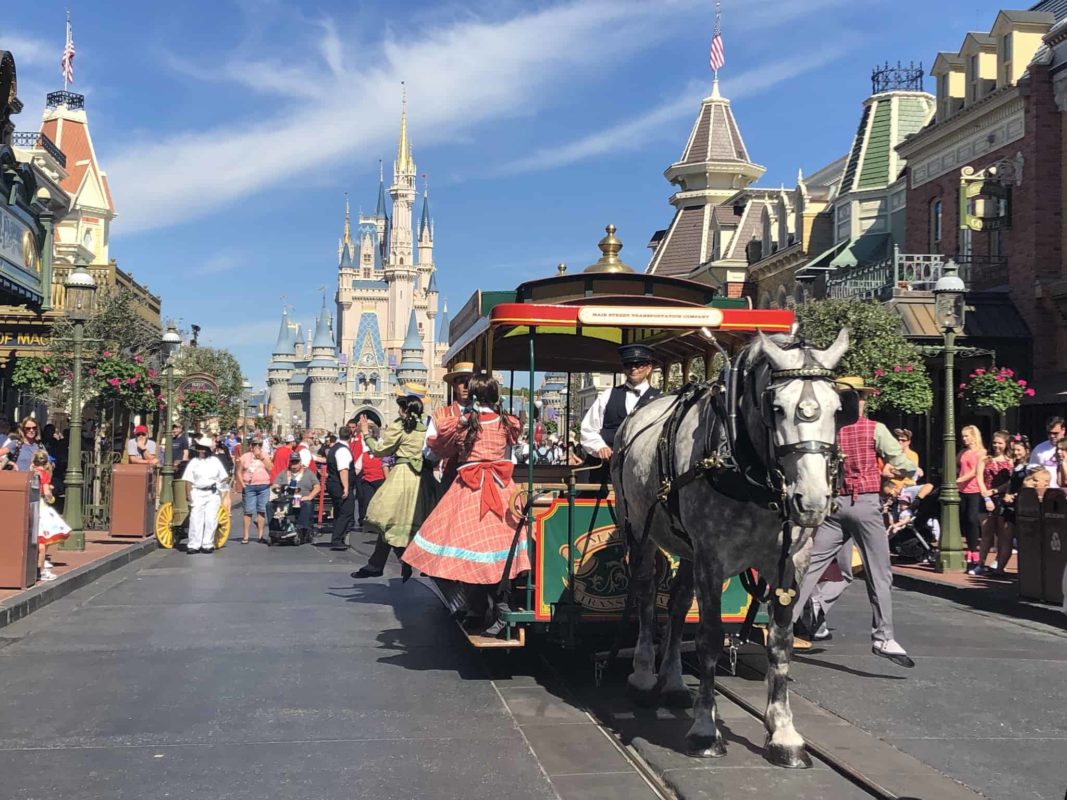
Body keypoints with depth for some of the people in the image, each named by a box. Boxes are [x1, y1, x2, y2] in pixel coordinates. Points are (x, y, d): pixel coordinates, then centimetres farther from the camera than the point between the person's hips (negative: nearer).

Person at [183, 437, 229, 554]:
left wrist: (221, 489, -3)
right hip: (197, 493, -1)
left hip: (213, 494, 1)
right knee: (196, 519, -6)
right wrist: (188, 495, -8)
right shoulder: (193, 463, 6)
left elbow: (224, 477, 12)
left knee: (211, 520, -2)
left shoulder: (215, 461, 10)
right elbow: (188, 481, 1)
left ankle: (208, 544, 6)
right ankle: (193, 545, -2)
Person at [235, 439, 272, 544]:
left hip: (264, 486, 1)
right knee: (248, 511, -3)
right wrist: (242, 484, -2)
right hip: (249, 487, -1)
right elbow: (239, 472, 9)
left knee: (262, 511, 1)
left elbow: (270, 468, -4)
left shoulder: (265, 457, 10)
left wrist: (262, 457, -8)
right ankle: (246, 536, -1)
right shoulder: (245, 457, 7)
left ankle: (260, 536, 7)